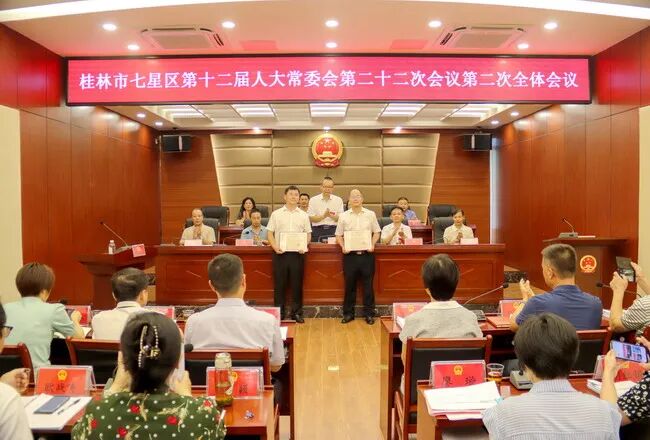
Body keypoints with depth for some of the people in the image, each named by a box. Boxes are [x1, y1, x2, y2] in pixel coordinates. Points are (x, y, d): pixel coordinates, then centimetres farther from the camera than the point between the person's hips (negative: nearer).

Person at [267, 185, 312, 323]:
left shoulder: (304, 215, 8)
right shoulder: (276, 214, 5)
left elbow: (308, 234, 8)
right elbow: (270, 233, 5)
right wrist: (274, 246, -11)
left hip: (297, 253, 1)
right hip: (280, 253, -1)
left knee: (297, 284, 5)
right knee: (279, 284, 4)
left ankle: (296, 312, 16)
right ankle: (279, 313, 14)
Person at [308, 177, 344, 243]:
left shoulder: (338, 200, 8)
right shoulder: (313, 200, 5)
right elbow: (311, 218, -2)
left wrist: (331, 216, -17)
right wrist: (323, 216, -16)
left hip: (333, 230, 1)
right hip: (318, 230, -1)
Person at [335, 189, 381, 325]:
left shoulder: (370, 214, 5)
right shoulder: (343, 216, 5)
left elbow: (376, 232, 9)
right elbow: (338, 235, 8)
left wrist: (372, 245, -7)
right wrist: (343, 246, -8)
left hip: (367, 254, 0)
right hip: (350, 254, 0)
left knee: (368, 284, 5)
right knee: (349, 284, 7)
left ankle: (369, 313, 16)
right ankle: (348, 313, 18)